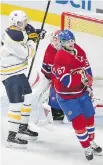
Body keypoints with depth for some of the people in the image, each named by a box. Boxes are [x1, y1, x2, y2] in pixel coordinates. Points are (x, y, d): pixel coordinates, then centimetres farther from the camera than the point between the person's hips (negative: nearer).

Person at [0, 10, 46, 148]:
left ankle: (23, 128, 34)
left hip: (18, 71, 11)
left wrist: (36, 34, 1)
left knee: (27, 97, 20)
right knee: (17, 104, -11)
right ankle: (12, 137, -5)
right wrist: (32, 40, -9)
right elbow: (27, 54, -22)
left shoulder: (17, 30, 2)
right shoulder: (12, 36, -27)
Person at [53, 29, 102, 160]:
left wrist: (89, 86, 1)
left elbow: (87, 69, 7)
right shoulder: (60, 58, -26)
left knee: (89, 117, 15)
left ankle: (91, 142, 37)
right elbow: (67, 81, -31)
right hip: (67, 96, -6)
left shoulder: (79, 51, -5)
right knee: (78, 121, -11)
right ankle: (87, 148, 5)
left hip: (82, 92, 7)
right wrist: (83, 77, -29)